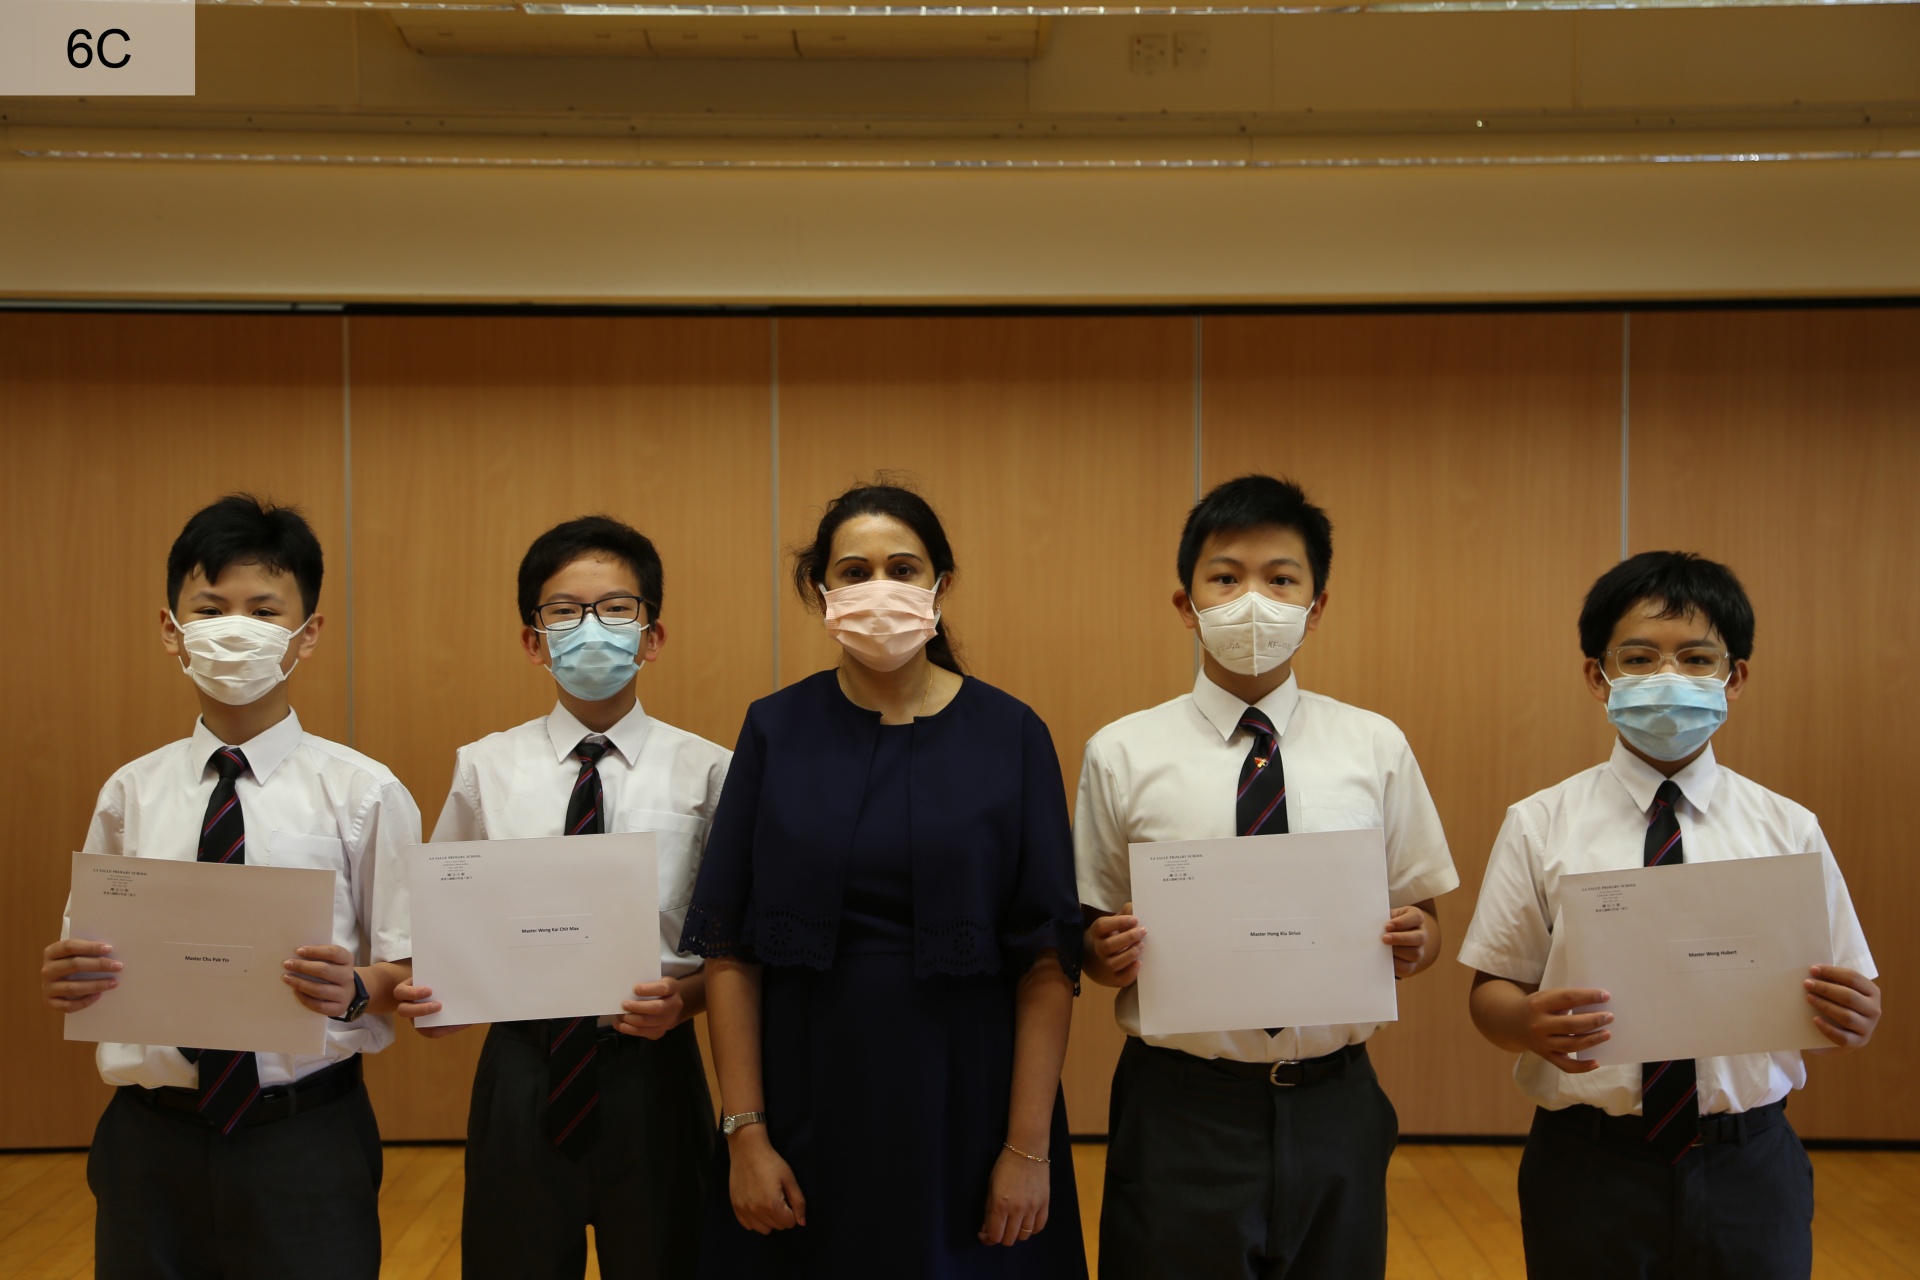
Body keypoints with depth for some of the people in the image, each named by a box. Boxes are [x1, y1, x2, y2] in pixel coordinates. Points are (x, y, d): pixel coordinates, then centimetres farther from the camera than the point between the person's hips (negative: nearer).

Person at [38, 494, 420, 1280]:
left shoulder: (362, 793, -5)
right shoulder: (131, 794, 5)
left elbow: (410, 970, -3)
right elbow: (87, 964, 9)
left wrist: (357, 989, -23)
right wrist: (64, 983, -12)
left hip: (307, 1148, -2)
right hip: (149, 1146, 3)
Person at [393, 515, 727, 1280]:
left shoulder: (705, 772, -3)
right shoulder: (485, 769, 3)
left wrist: (684, 1000, -20)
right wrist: (427, 993, -11)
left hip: (651, 1071, -1)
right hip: (522, 1070, 1)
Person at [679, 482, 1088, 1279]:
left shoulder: (1009, 736, -4)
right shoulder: (775, 730, -1)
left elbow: (1049, 958, -7)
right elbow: (728, 948, -2)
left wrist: (1029, 1148, -10)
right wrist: (745, 1133, -7)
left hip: (964, 1102, -1)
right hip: (808, 1103, 1)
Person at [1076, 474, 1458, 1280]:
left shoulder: (1376, 749, 2)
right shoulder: (1121, 755, -2)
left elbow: (1422, 914, 8)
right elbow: (1086, 934, 3)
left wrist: (1417, 941, -14)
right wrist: (1104, 954, -19)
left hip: (1333, 1113, 2)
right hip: (1179, 1114, -1)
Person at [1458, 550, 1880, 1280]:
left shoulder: (1787, 830, 1)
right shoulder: (1539, 827, -2)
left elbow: (1848, 1000, 3)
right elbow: (1490, 993, -2)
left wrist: (1854, 1019, -19)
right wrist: (1528, 1022, -23)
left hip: (1749, 1170, 1)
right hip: (1589, 1171, -1)